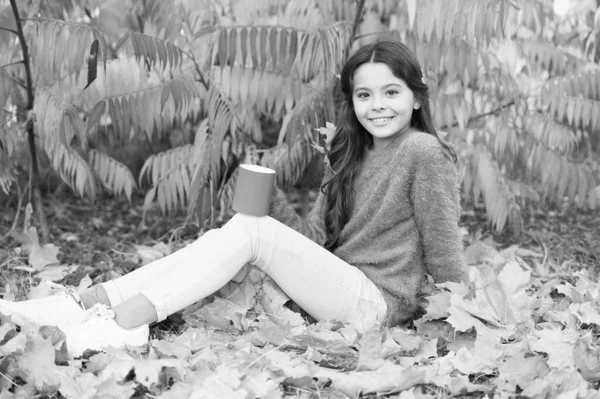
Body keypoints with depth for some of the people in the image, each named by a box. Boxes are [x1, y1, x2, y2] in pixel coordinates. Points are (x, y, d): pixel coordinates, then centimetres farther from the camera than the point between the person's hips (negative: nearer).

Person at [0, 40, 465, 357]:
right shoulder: (352, 155, 12)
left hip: (379, 303, -7)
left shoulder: (424, 152, -12)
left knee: (249, 230, -21)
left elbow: (445, 254, -9)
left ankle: (127, 321, -25)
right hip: (341, 285, 7)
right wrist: (274, 201, -10)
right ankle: (87, 302, -14)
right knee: (238, 229, -8)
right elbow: (315, 235, 6)